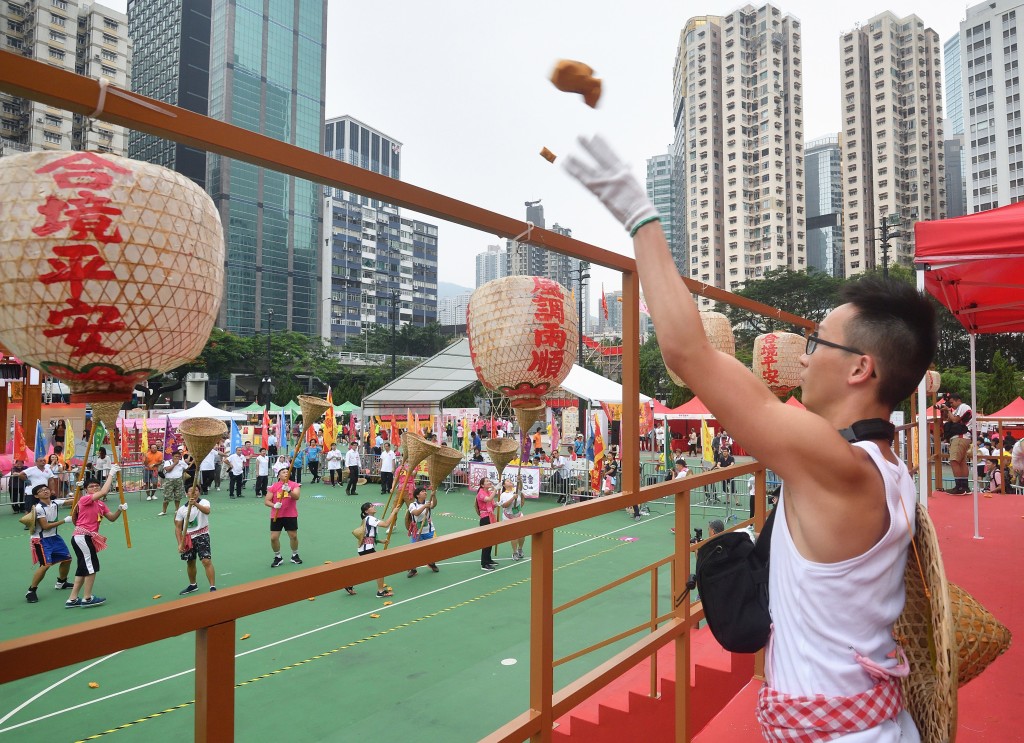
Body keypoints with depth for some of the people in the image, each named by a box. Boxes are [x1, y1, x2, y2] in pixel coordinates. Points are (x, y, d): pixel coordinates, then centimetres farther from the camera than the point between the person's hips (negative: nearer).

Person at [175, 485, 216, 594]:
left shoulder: (204, 502, -8)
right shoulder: (181, 509, 3)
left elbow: (207, 511, -31)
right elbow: (178, 528, 5)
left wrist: (196, 504, -47)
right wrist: (180, 543, -4)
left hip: (202, 536, -5)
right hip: (188, 538, 5)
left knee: (207, 561, -15)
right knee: (190, 563, 18)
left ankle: (213, 587, -12)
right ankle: (193, 585, 40)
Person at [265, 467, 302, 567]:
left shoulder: (294, 485, -2)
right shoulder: (273, 486, -1)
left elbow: (296, 497, -18)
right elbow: (266, 501, -1)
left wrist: (289, 490, -35)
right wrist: (274, 505, -21)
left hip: (291, 515, 0)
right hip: (276, 516, 1)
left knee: (293, 536, 5)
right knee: (274, 538, -3)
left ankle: (295, 555, 28)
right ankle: (278, 557, 18)